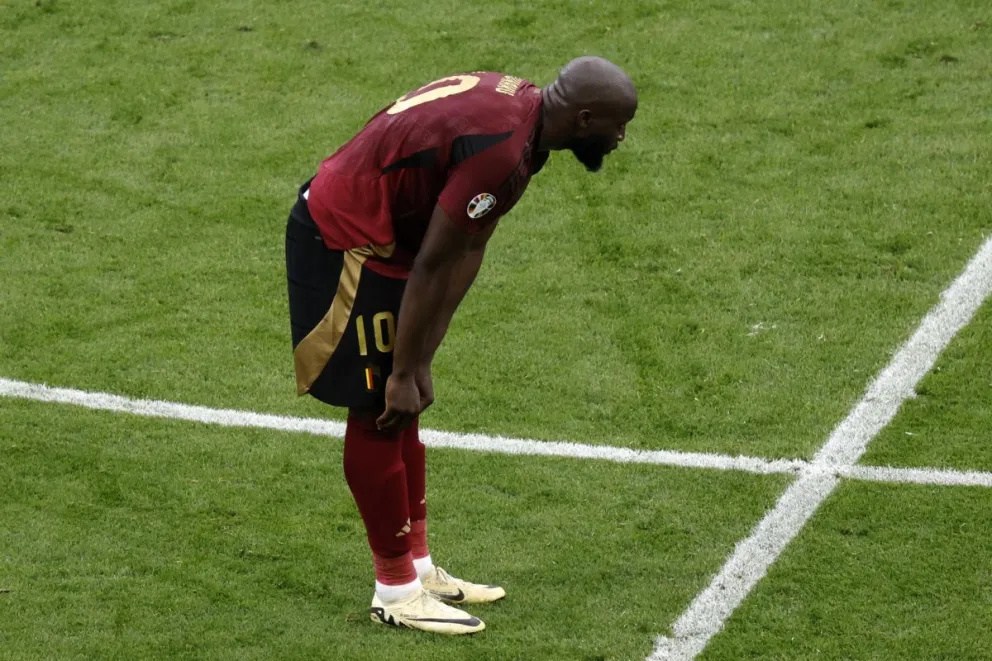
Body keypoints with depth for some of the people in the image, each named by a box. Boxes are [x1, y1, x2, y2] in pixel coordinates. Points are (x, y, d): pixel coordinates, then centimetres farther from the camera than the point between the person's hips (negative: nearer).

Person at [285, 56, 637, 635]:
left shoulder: (521, 110, 2)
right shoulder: (500, 147, -28)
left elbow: (466, 253, 5)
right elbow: (432, 266, -23)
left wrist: (420, 363, 6)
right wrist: (404, 374, -15)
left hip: (376, 232, 10)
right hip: (345, 243, -10)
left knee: (404, 409, 16)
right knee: (379, 411, -1)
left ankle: (418, 566, 26)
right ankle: (396, 592, 9)